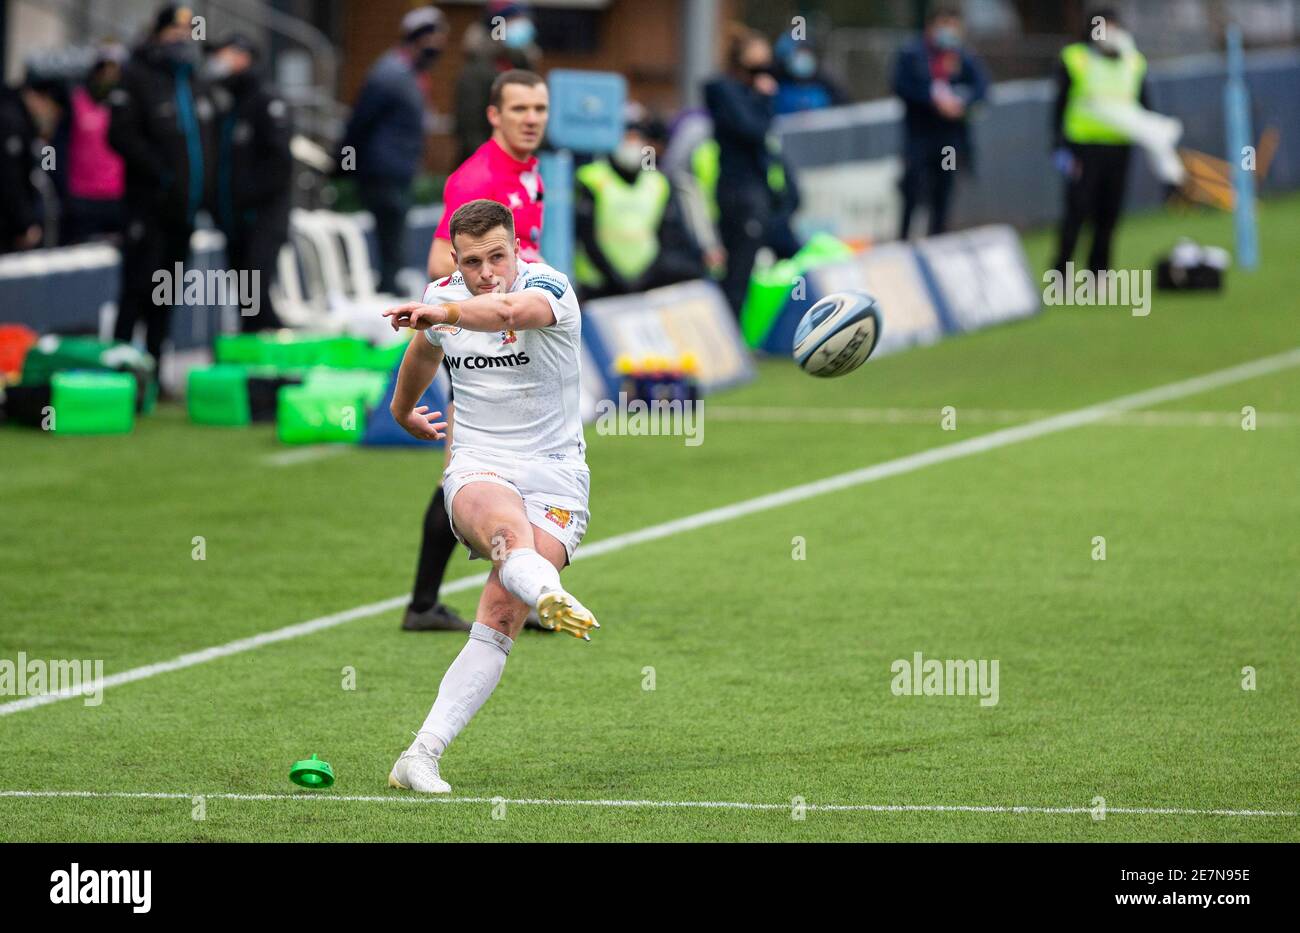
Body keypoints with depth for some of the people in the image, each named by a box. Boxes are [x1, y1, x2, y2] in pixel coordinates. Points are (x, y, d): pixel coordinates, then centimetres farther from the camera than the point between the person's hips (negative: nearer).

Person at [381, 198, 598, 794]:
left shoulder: (549, 289, -12)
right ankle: (550, 596, -72)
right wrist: (402, 411, 47)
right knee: (506, 523, -37)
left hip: (554, 473, -2)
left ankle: (421, 756, -17)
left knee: (500, 619, -18)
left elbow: (508, 310, -38)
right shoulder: (442, 296, 6)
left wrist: (440, 313, -56)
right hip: (477, 469, 2)